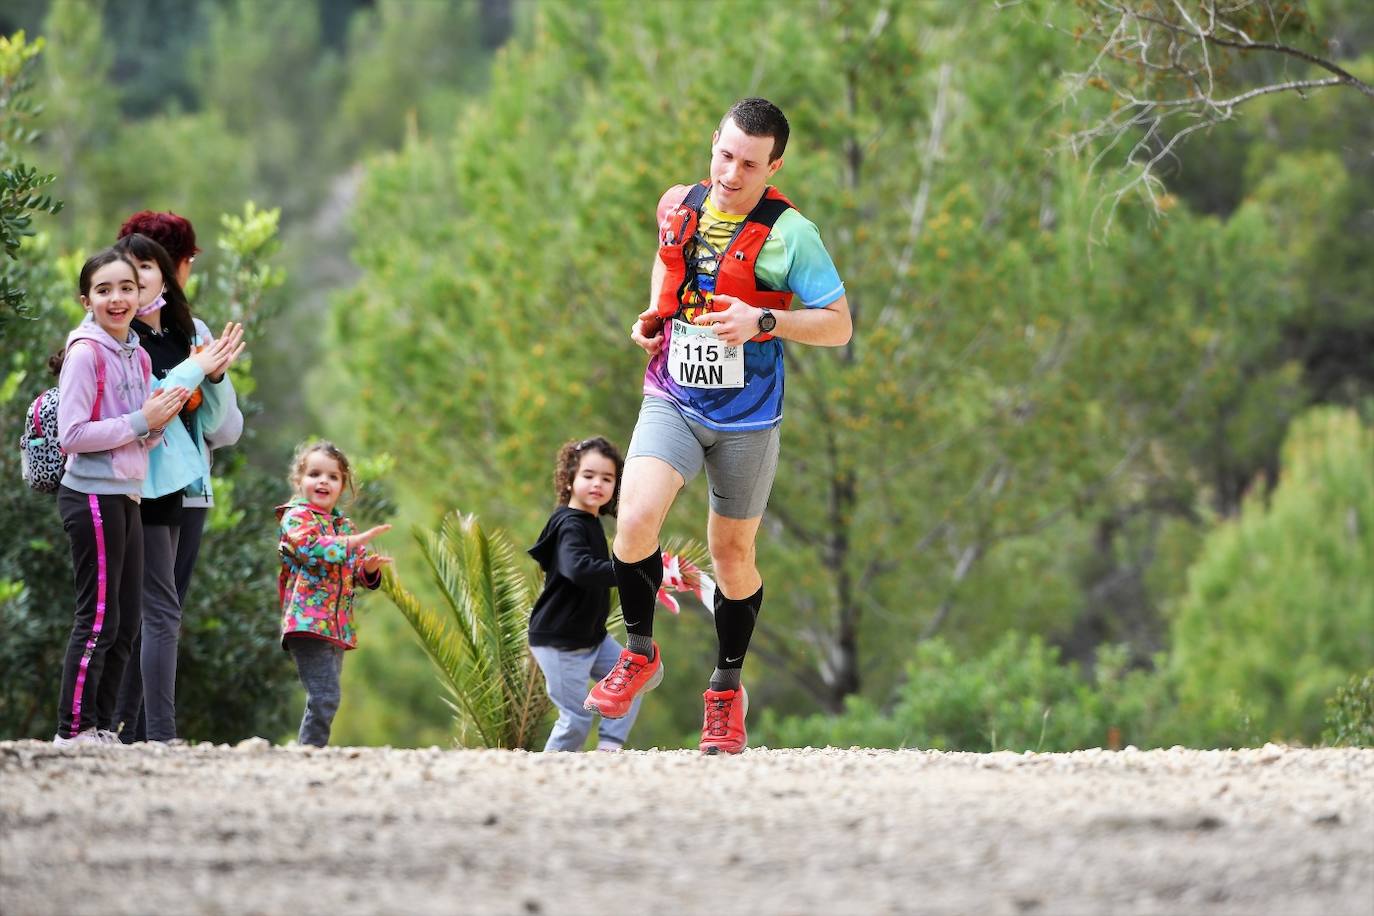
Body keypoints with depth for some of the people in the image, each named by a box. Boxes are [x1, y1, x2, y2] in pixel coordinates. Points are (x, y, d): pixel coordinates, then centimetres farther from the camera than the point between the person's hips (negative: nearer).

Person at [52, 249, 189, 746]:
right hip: (92, 494, -8)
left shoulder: (137, 357, 13)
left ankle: (100, 727, 16)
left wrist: (160, 420, -2)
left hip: (127, 496, 8)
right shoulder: (85, 353, -11)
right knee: (98, 620, -8)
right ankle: (73, 731, -3)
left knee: (125, 624, 10)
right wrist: (139, 421, -17)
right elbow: (71, 436, -17)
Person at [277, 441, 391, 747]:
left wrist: (369, 568, 2)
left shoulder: (344, 525, 20)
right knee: (324, 698, -18)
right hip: (308, 624, -8)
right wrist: (359, 540, -25)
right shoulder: (296, 517, -3)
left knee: (325, 700, 9)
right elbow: (313, 549, -23)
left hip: (338, 628, 8)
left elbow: (359, 572, 25)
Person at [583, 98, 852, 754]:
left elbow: (839, 326, -10)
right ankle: (640, 654, 3)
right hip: (671, 399, 2)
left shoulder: (788, 233, -13)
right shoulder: (678, 207, 0)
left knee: (732, 553, 9)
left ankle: (727, 688, 31)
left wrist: (762, 322, -25)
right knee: (635, 521, -20)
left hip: (746, 416, -2)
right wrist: (653, 316, 6)